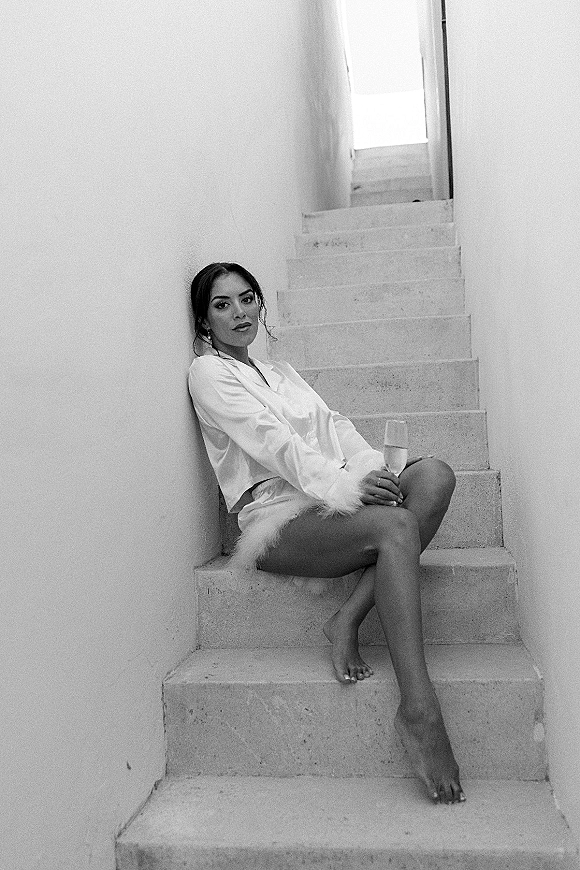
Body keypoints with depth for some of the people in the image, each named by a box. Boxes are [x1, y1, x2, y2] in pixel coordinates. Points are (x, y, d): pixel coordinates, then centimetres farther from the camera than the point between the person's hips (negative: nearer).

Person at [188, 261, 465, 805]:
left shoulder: (282, 372, 29)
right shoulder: (208, 373, 7)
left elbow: (333, 425, 15)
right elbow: (269, 440, -9)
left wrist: (370, 469, -6)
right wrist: (340, 484, -20)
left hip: (330, 502, 7)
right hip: (278, 519, -6)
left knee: (435, 474, -19)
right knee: (396, 526, -32)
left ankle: (349, 620, -22)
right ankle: (418, 711, -32)